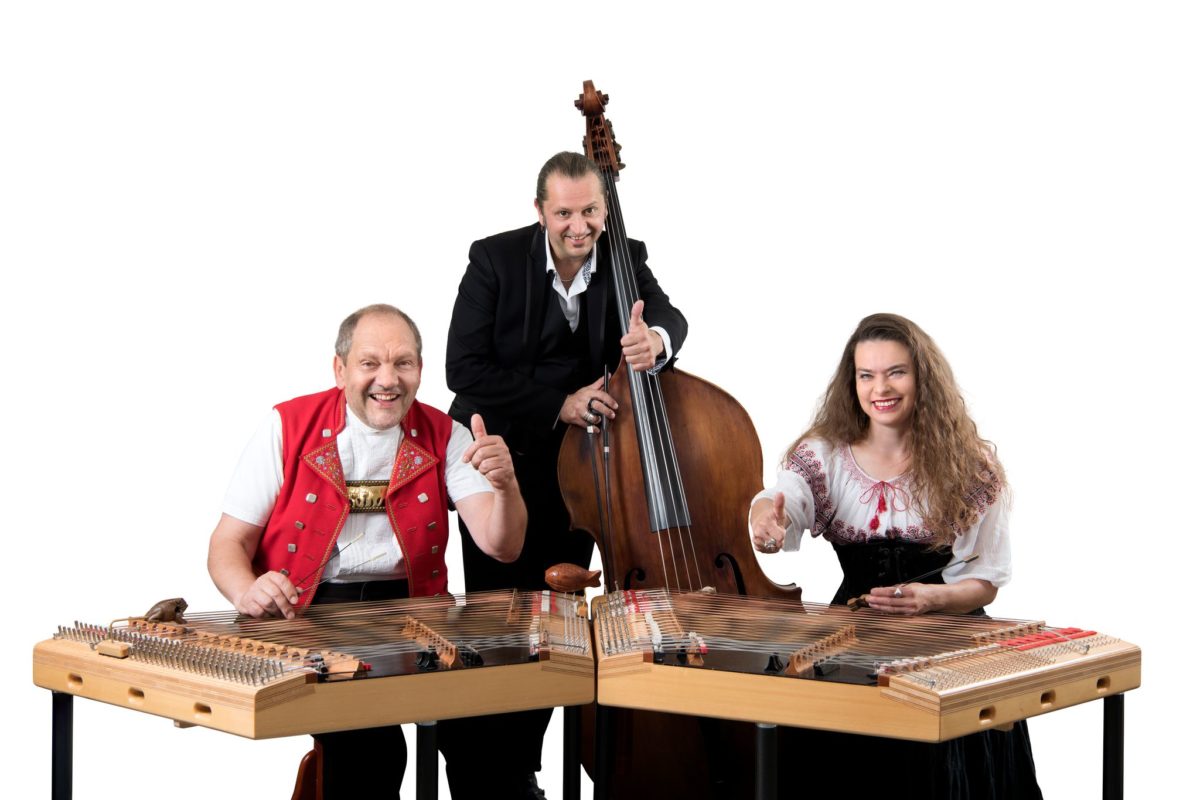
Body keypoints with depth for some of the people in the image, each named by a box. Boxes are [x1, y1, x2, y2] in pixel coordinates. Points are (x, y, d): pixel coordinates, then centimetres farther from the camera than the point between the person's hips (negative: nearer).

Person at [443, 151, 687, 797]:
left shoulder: (624, 259, -2)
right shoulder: (496, 259, -12)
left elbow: (669, 317, -18)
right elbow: (464, 368, -17)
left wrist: (655, 339, -43)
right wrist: (558, 403, -24)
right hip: (502, 460, -3)